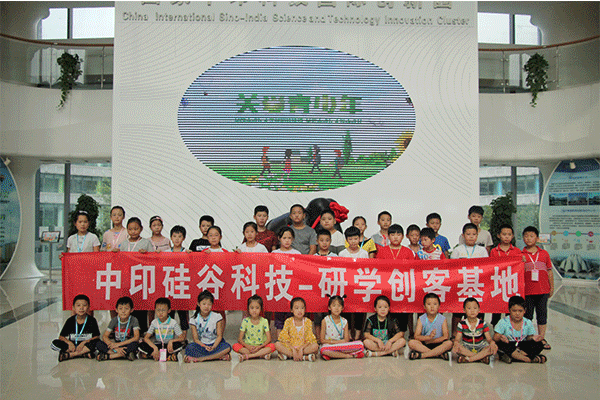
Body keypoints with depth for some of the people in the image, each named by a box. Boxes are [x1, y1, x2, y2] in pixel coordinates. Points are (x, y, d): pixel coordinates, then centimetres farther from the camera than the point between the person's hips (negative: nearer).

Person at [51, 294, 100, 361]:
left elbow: (97, 337, -8)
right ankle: (84, 353, -26)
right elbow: (61, 336, 1)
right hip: (73, 345, 2)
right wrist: (69, 342, -20)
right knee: (55, 343, -20)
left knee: (97, 343, -33)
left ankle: (69, 355, -27)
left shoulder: (92, 320, -4)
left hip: (86, 345, -2)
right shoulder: (70, 320, 1)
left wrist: (84, 342, -24)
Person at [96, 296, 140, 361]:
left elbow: (136, 337, -16)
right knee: (98, 344, -20)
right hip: (115, 345, 2)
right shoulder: (114, 320, -2)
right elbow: (105, 336, -8)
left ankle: (106, 356, -26)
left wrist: (119, 344, -21)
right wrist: (115, 348, -24)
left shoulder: (133, 320, -9)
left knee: (134, 344, -36)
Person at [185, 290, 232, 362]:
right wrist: (204, 346, -24)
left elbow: (219, 335, -5)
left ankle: (201, 358, -27)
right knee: (189, 348, -30)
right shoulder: (194, 319, -1)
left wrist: (213, 347, -24)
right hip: (201, 345, 0)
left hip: (215, 344, 0)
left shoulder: (217, 317, -2)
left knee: (227, 347, -30)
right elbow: (196, 339, -5)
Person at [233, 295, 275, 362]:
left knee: (272, 346, -28)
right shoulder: (245, 321, -1)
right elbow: (240, 339, -5)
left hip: (261, 347, 0)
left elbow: (268, 339, -7)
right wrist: (247, 346, -24)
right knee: (235, 346, -27)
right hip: (248, 346, 0)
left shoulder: (264, 321, -2)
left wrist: (259, 347, -24)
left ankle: (246, 356, -28)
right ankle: (262, 355, -27)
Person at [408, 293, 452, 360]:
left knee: (449, 343, -30)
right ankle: (439, 354, -27)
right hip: (424, 345, 0)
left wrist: (432, 341, -15)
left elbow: (446, 336, -8)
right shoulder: (421, 319, 0)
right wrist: (429, 337, -25)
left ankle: (422, 355, -28)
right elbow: (416, 336, -9)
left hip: (438, 344, 0)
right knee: (411, 342, -27)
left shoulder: (442, 319, 0)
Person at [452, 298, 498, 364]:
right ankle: (481, 357, -27)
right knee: (455, 348, -33)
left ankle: (468, 359, -30)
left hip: (480, 347, 1)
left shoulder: (483, 324, 2)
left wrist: (492, 342, -27)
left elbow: (489, 338, -2)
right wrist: (456, 343, -33)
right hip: (466, 348, -1)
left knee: (494, 348, -28)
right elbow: (457, 339, -7)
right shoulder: (462, 324, -1)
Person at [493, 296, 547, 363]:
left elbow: (528, 338, 7)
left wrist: (532, 338, -17)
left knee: (539, 345, -17)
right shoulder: (504, 322, -11)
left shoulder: (528, 323, -2)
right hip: (508, 346, -3)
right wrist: (500, 338, -34)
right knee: (500, 344, -35)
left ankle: (510, 356, -26)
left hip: (522, 346, 3)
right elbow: (495, 338, -11)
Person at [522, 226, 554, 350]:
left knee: (542, 314, 9)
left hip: (543, 290, 2)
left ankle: (542, 339, 18)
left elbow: (549, 271, 11)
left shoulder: (544, 253, 7)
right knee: (527, 315, 7)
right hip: (527, 291, -2)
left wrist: (552, 287, 10)